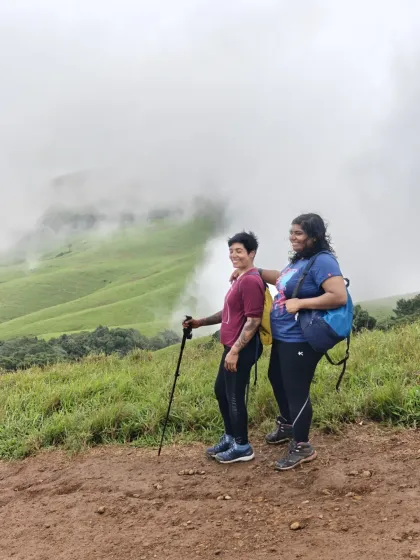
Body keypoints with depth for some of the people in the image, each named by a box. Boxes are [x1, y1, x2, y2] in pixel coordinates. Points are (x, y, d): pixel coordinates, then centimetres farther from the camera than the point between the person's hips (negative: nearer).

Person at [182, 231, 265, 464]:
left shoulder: (251, 281, -19)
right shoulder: (240, 278, 14)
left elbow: (253, 321, -23)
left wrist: (235, 351, -22)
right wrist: (201, 322, 16)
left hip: (242, 349, -11)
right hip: (233, 347, 11)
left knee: (234, 396, 0)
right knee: (221, 390, 19)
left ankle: (242, 447, 14)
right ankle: (230, 437, 33)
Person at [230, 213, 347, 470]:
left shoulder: (323, 261, -20)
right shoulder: (299, 260, 8)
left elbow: (340, 296, -30)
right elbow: (282, 279, 27)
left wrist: (300, 303, -26)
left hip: (301, 341, -11)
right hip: (282, 337, 11)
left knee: (296, 391, -1)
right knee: (277, 380, 26)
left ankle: (302, 447, 16)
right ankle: (287, 425, 47)